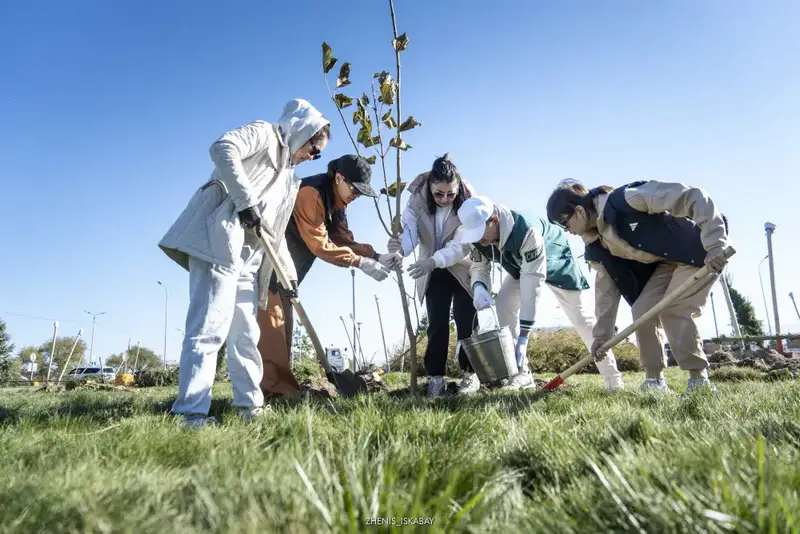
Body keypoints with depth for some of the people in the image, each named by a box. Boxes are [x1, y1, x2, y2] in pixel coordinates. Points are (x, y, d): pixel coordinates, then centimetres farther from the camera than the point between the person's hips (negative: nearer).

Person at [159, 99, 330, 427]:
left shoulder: (288, 178, 30)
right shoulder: (265, 133, 8)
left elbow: (275, 231, 28)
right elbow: (223, 148, -13)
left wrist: (288, 273, 20)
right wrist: (246, 200, -18)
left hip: (248, 259, 9)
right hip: (220, 239, -9)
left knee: (245, 334, 11)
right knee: (209, 328, -14)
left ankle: (249, 405, 19)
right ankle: (193, 412, -12)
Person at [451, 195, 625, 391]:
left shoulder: (526, 231, -44)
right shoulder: (479, 238, -24)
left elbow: (532, 282, -45)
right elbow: (479, 267, -11)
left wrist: (523, 337, -46)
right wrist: (479, 287, -39)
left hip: (556, 263, -5)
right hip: (520, 268, 5)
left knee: (583, 319, -4)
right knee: (504, 305, -17)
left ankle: (613, 378, 12)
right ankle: (521, 374, -9)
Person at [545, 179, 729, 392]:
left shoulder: (629, 199, -31)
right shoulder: (596, 245, -5)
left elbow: (693, 197, -30)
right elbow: (606, 286, 2)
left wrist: (715, 243, -37)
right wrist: (602, 334, 2)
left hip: (700, 251, -7)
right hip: (664, 263, 7)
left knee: (673, 309, -22)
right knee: (641, 311, -5)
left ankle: (699, 380, -10)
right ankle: (655, 380, 7)